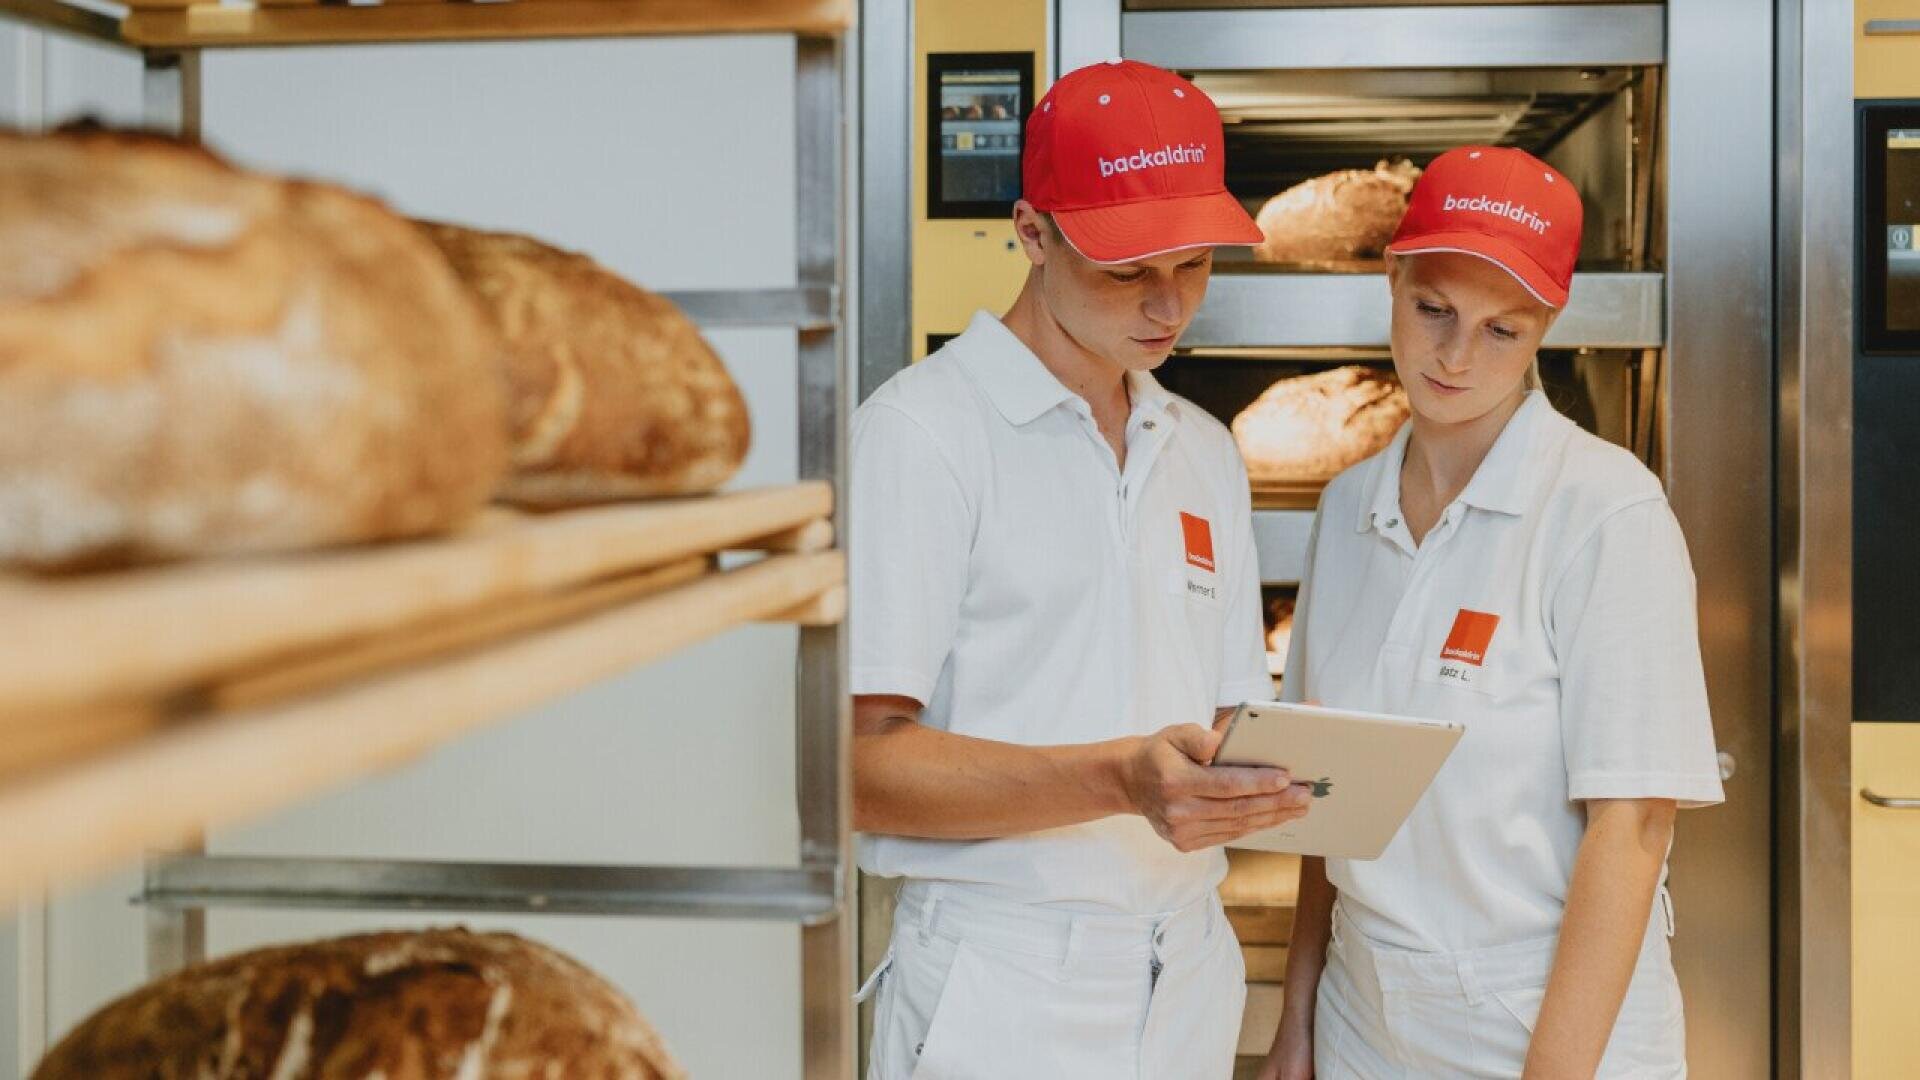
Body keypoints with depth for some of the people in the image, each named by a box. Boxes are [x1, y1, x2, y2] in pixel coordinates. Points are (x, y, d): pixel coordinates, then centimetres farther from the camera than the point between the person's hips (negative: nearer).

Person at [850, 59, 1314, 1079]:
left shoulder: (1207, 454, 13)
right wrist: (1120, 779, -27)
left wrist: (1280, 768, -6)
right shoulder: (922, 430, -10)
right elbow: (861, 762, -16)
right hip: (999, 997, -6)